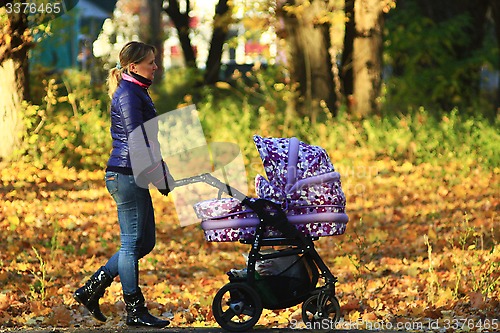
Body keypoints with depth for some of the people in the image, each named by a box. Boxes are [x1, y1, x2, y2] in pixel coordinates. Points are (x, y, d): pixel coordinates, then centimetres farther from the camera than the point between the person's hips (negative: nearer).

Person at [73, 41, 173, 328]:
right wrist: (160, 177, -19)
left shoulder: (137, 92, 18)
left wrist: (161, 175, 20)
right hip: (127, 175, -10)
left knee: (145, 242, 13)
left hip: (132, 175, 10)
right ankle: (136, 311, 4)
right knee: (133, 242, -3)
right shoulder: (128, 94, -13)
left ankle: (92, 289, 16)